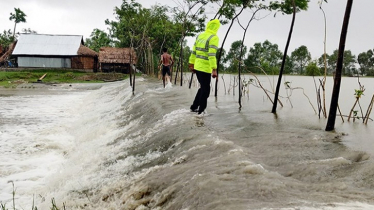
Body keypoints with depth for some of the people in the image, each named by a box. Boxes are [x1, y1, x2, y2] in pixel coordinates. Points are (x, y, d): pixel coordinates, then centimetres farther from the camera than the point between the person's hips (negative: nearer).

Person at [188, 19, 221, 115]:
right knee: (205, 90, 3)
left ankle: (194, 107, 26)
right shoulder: (214, 38, -12)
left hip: (197, 67, 7)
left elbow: (193, 52, 13)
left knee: (203, 87, 22)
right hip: (205, 68, -7)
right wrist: (214, 70, -23)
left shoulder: (199, 36, 9)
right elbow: (212, 55, -21)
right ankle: (201, 111, 8)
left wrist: (191, 64, 21)